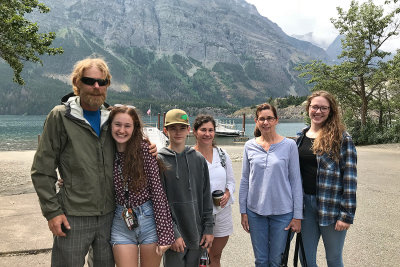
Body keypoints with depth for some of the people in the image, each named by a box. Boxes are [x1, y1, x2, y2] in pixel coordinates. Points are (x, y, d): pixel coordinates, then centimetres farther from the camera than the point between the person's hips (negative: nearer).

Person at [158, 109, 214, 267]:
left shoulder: (199, 159, 6)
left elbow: (206, 197, 8)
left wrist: (208, 228, 4)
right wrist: (173, 234, -14)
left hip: (197, 235, 4)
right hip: (174, 236, -3)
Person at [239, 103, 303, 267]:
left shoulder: (289, 145, -4)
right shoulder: (249, 146, 2)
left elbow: (295, 181, -2)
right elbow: (245, 180, 7)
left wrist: (297, 216, -4)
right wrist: (243, 212, 6)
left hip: (282, 211, -2)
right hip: (255, 211, 2)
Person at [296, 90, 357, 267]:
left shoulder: (342, 138, -8)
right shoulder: (301, 137, 8)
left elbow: (350, 177, -11)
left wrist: (347, 215, -14)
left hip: (332, 206, -4)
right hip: (306, 204, 4)